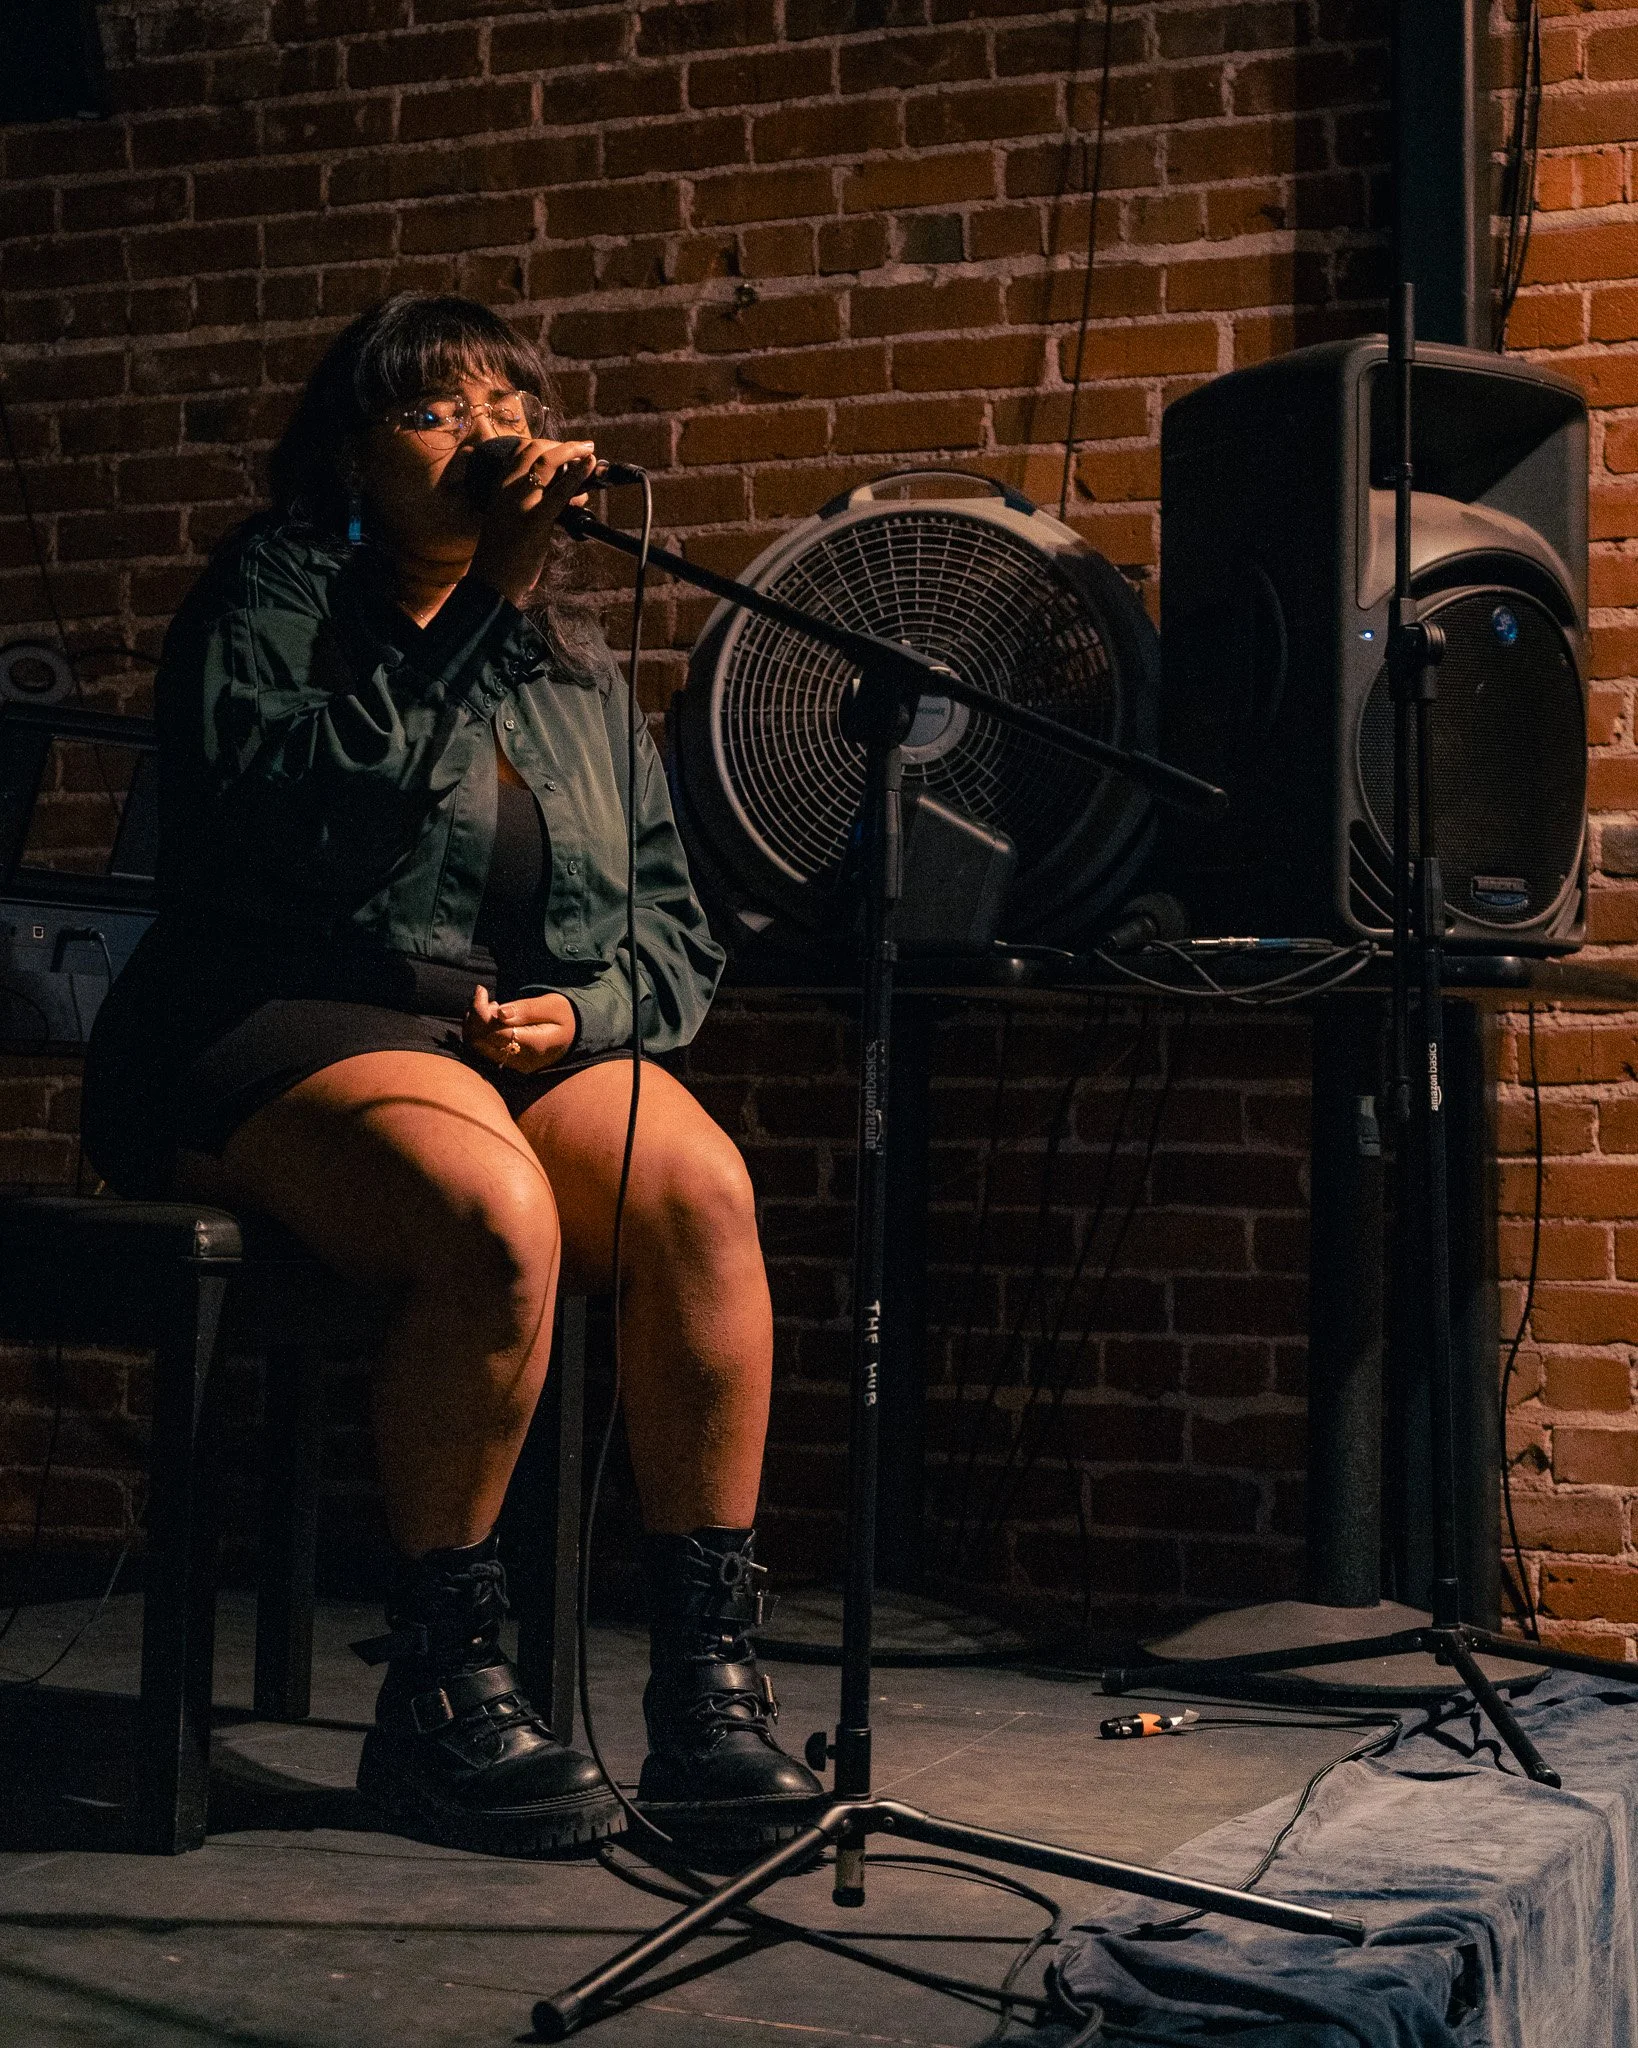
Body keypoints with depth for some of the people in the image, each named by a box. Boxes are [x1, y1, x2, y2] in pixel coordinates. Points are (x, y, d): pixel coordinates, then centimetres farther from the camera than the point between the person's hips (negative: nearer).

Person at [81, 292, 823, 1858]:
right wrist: (481, 603, -19)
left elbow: (679, 928, 17)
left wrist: (585, 1009, -5)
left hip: (535, 1037, 5)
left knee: (703, 1193, -27)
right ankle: (439, 1686, -20)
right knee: (497, 1216, -35)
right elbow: (294, 811, -19)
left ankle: (707, 1681, -21)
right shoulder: (272, 589, 3)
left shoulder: (571, 664, 19)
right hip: (283, 1032, -5)